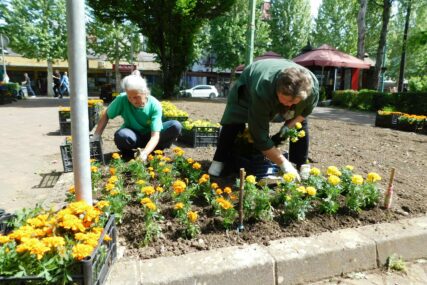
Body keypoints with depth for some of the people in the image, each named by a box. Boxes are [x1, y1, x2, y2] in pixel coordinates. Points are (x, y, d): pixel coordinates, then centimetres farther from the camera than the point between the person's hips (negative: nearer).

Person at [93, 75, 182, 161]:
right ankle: (128, 153, -3)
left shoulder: (154, 105, -23)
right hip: (134, 136, 0)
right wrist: (96, 137, -11)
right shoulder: (122, 99, -22)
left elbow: (155, 135, -29)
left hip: (150, 137, 0)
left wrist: (144, 153, -45)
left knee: (176, 126, -25)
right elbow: (106, 116, -6)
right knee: (121, 135, -37)